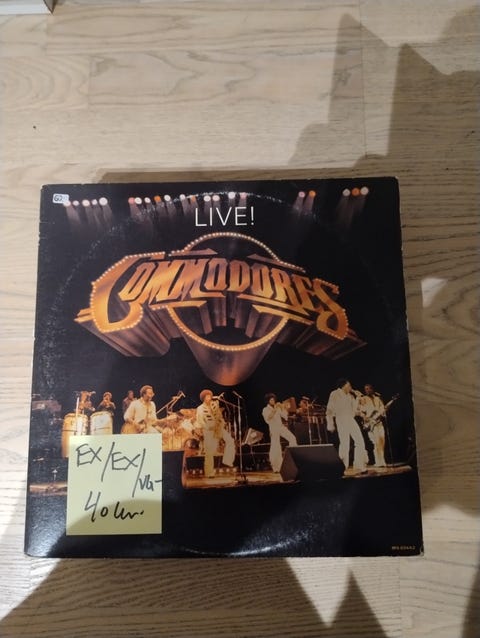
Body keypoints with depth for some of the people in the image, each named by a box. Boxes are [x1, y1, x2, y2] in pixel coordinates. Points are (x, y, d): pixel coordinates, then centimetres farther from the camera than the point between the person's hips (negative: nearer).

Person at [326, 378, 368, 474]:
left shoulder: (350, 396, 19)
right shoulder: (335, 394, 1)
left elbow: (354, 410, 13)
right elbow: (329, 410, -3)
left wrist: (357, 398, 7)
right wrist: (330, 424, -10)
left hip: (351, 420, 7)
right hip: (341, 420, -7)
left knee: (360, 441, 1)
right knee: (345, 444, -12)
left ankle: (360, 466, 10)